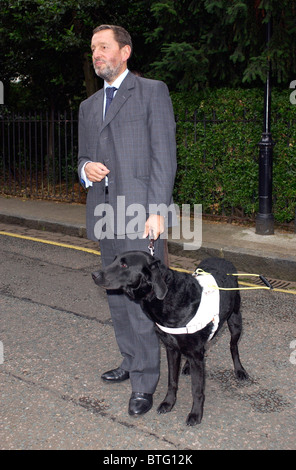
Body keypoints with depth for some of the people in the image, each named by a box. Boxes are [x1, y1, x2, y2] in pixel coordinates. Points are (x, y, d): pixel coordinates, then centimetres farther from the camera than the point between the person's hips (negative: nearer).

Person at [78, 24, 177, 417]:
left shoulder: (152, 91, 0)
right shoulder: (89, 106, 19)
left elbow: (164, 155, -7)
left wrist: (157, 211, -15)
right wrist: (86, 169, -3)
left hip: (142, 213, -7)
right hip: (105, 215, 7)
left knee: (140, 299, -7)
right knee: (117, 298, 15)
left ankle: (144, 383, 5)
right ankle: (132, 362, 31)